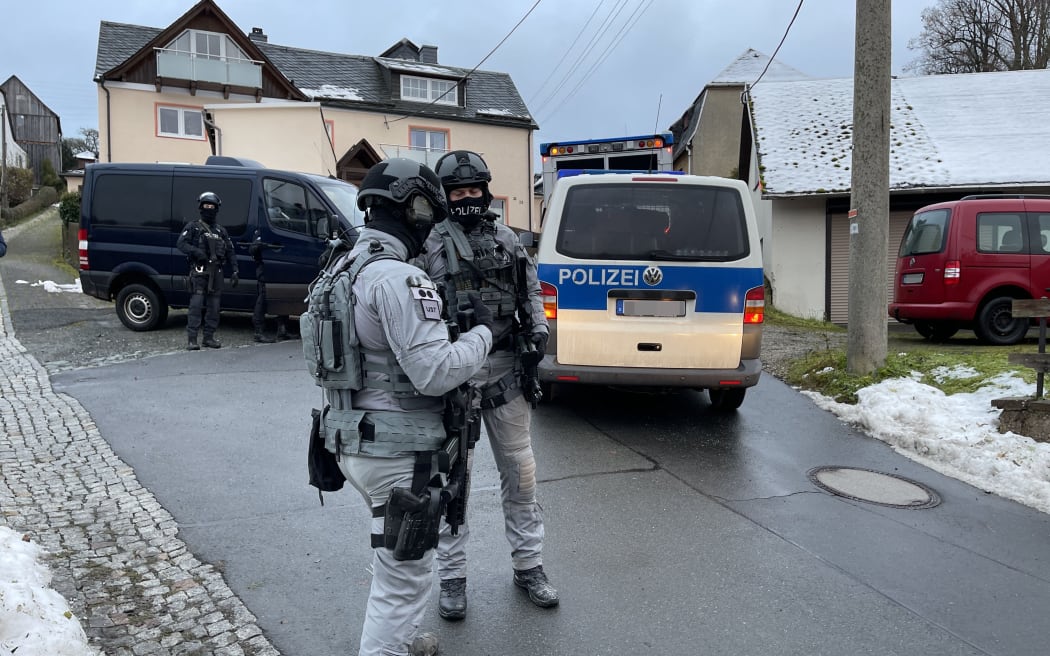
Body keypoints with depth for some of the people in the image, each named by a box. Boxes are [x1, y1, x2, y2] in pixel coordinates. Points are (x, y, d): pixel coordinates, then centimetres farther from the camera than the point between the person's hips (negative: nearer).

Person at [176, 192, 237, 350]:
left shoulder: (221, 231, 20)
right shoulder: (193, 227, 8)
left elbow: (230, 252, 17)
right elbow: (180, 243, -4)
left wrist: (234, 271, 5)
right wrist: (196, 251, -21)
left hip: (216, 272, 5)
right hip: (199, 271, -5)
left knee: (214, 306, 5)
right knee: (196, 304, -11)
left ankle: (209, 337, 12)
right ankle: (192, 339, -11)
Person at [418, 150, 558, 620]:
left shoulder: (507, 239, 9)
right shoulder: (431, 245, -4)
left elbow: (530, 290, 16)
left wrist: (538, 330, 0)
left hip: (505, 369, 4)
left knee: (520, 471, 12)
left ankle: (528, 564, 28)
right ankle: (452, 577, 22)